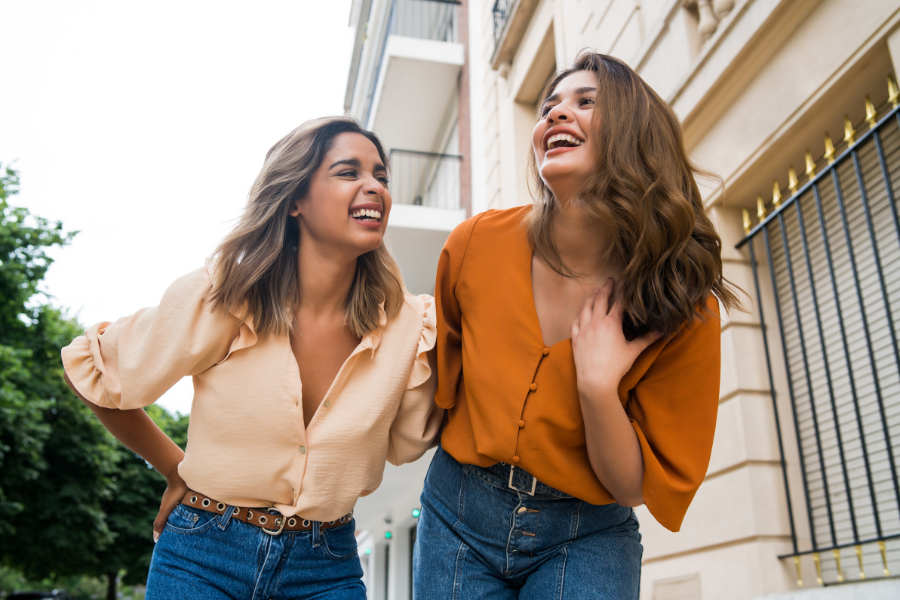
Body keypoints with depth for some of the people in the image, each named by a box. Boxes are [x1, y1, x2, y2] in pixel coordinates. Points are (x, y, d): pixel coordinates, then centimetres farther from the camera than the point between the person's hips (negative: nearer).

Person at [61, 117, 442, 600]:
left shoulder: (404, 323, -10)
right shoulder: (219, 297, -14)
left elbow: (406, 445, 4)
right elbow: (90, 369, 0)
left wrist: (434, 355, -10)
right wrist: (175, 469, 5)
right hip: (204, 557, -1)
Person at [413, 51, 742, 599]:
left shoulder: (686, 310, -15)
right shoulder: (475, 244, -12)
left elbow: (642, 490, -10)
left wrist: (597, 386, -24)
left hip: (586, 538, -1)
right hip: (460, 516, 2)